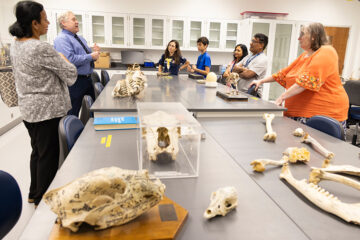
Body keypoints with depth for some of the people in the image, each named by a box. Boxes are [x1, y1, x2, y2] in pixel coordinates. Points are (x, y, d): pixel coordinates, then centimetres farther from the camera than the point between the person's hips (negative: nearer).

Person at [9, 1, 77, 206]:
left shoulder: (16, 46, 6)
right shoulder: (42, 48, -22)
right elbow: (71, 75, -14)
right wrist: (62, 58, 4)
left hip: (29, 109, 9)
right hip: (48, 111, -9)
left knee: (38, 151, 21)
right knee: (49, 156, 5)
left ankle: (35, 193, 37)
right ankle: (43, 200, 21)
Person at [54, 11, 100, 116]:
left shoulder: (80, 38, 18)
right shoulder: (62, 39, -10)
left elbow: (87, 57, 25)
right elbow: (70, 60, -25)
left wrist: (95, 52, 3)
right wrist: (91, 56, -16)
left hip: (88, 79, 9)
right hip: (74, 82, -9)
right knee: (72, 115, -1)